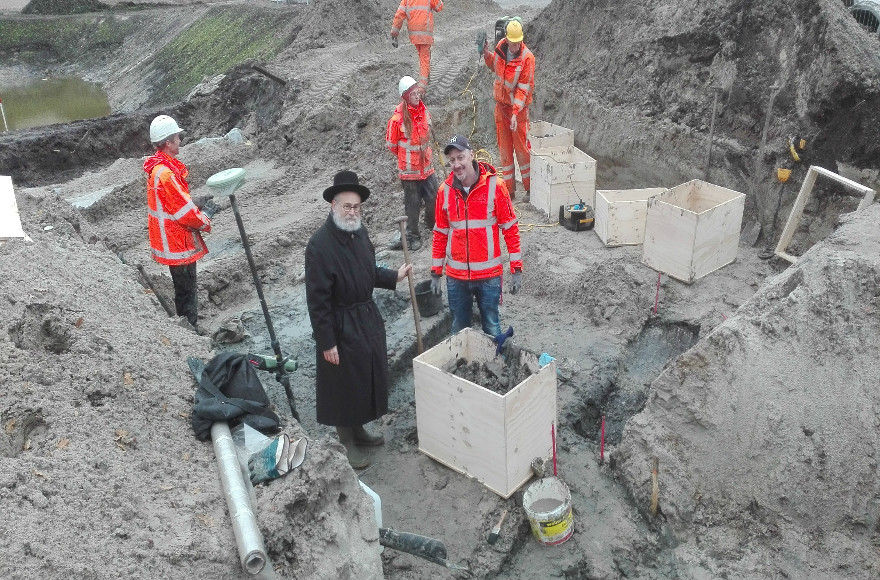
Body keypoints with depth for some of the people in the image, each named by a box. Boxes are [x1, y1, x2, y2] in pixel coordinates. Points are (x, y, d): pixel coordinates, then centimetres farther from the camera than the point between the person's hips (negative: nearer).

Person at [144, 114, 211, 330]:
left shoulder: (157, 166, 8)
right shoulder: (166, 173, -25)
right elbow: (185, 212, -23)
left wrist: (196, 203, 6)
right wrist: (205, 223, -7)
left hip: (172, 241, 10)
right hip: (178, 244, -10)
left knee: (184, 288, 20)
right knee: (187, 291, 0)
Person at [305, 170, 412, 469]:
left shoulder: (359, 233, 1)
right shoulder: (320, 245, -23)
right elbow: (317, 299, -21)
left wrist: (394, 277, 4)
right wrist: (327, 343, -20)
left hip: (368, 316, 8)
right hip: (341, 325, -8)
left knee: (370, 374, 20)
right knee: (345, 382, 6)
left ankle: (358, 429, 41)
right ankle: (346, 442, 26)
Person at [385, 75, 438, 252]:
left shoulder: (424, 112, 1)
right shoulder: (397, 119, -18)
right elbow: (391, 144, -7)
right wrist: (407, 156, 5)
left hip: (427, 167, 5)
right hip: (409, 170, -5)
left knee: (434, 199, 13)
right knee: (412, 204, 6)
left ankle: (433, 224, 40)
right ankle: (413, 236, 21)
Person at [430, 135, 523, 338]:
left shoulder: (494, 185, -9)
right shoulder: (445, 190, 0)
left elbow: (510, 228, -5)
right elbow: (440, 234, 8)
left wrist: (516, 269, -6)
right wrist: (436, 273, 8)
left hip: (489, 275, -3)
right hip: (456, 276, 3)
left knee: (492, 328, 9)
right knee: (459, 329, 16)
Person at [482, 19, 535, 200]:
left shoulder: (527, 57, -18)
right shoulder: (500, 47, -2)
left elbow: (523, 89, -20)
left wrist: (515, 113, -28)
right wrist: (487, 55, 0)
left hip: (519, 107, -6)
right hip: (501, 104, 6)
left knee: (522, 147, -3)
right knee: (504, 148, 9)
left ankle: (530, 188, 9)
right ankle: (509, 190, 17)